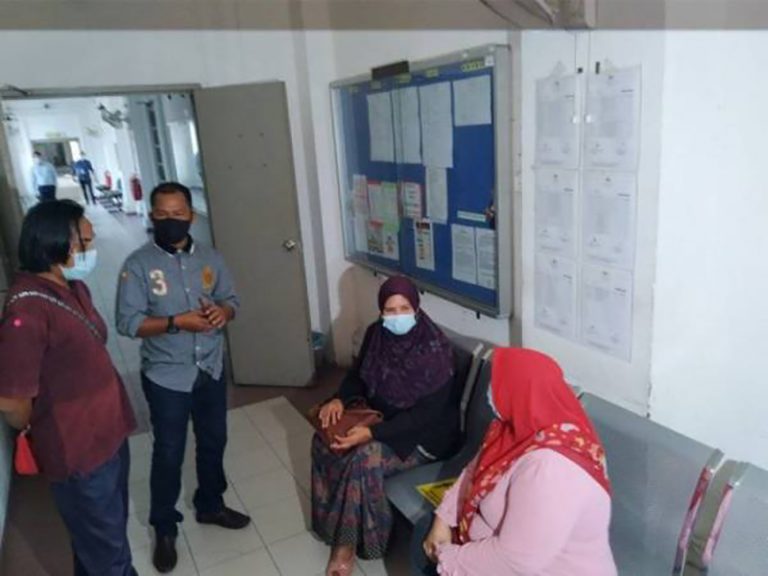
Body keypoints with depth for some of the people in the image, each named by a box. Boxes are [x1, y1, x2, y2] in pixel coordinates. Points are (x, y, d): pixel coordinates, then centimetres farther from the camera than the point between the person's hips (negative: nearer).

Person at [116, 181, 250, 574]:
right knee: (168, 453, 9)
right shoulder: (138, 265, -12)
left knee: (214, 442, 19)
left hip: (211, 370, 4)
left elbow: (232, 300, 7)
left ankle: (210, 506, 43)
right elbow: (128, 322, -15)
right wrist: (177, 322, -26)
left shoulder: (210, 258, 0)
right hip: (167, 376, -4)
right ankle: (164, 528, 30)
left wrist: (223, 311, -17)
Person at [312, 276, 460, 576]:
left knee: (365, 457, -28)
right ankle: (331, 523, 4)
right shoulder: (375, 334, -6)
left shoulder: (435, 349, -25)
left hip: (425, 434, -7)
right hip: (382, 418, 7)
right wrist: (339, 399, -12)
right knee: (324, 440, -11)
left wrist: (372, 433, -32)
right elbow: (358, 373, 9)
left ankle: (347, 543, -8)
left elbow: (426, 414, -26)